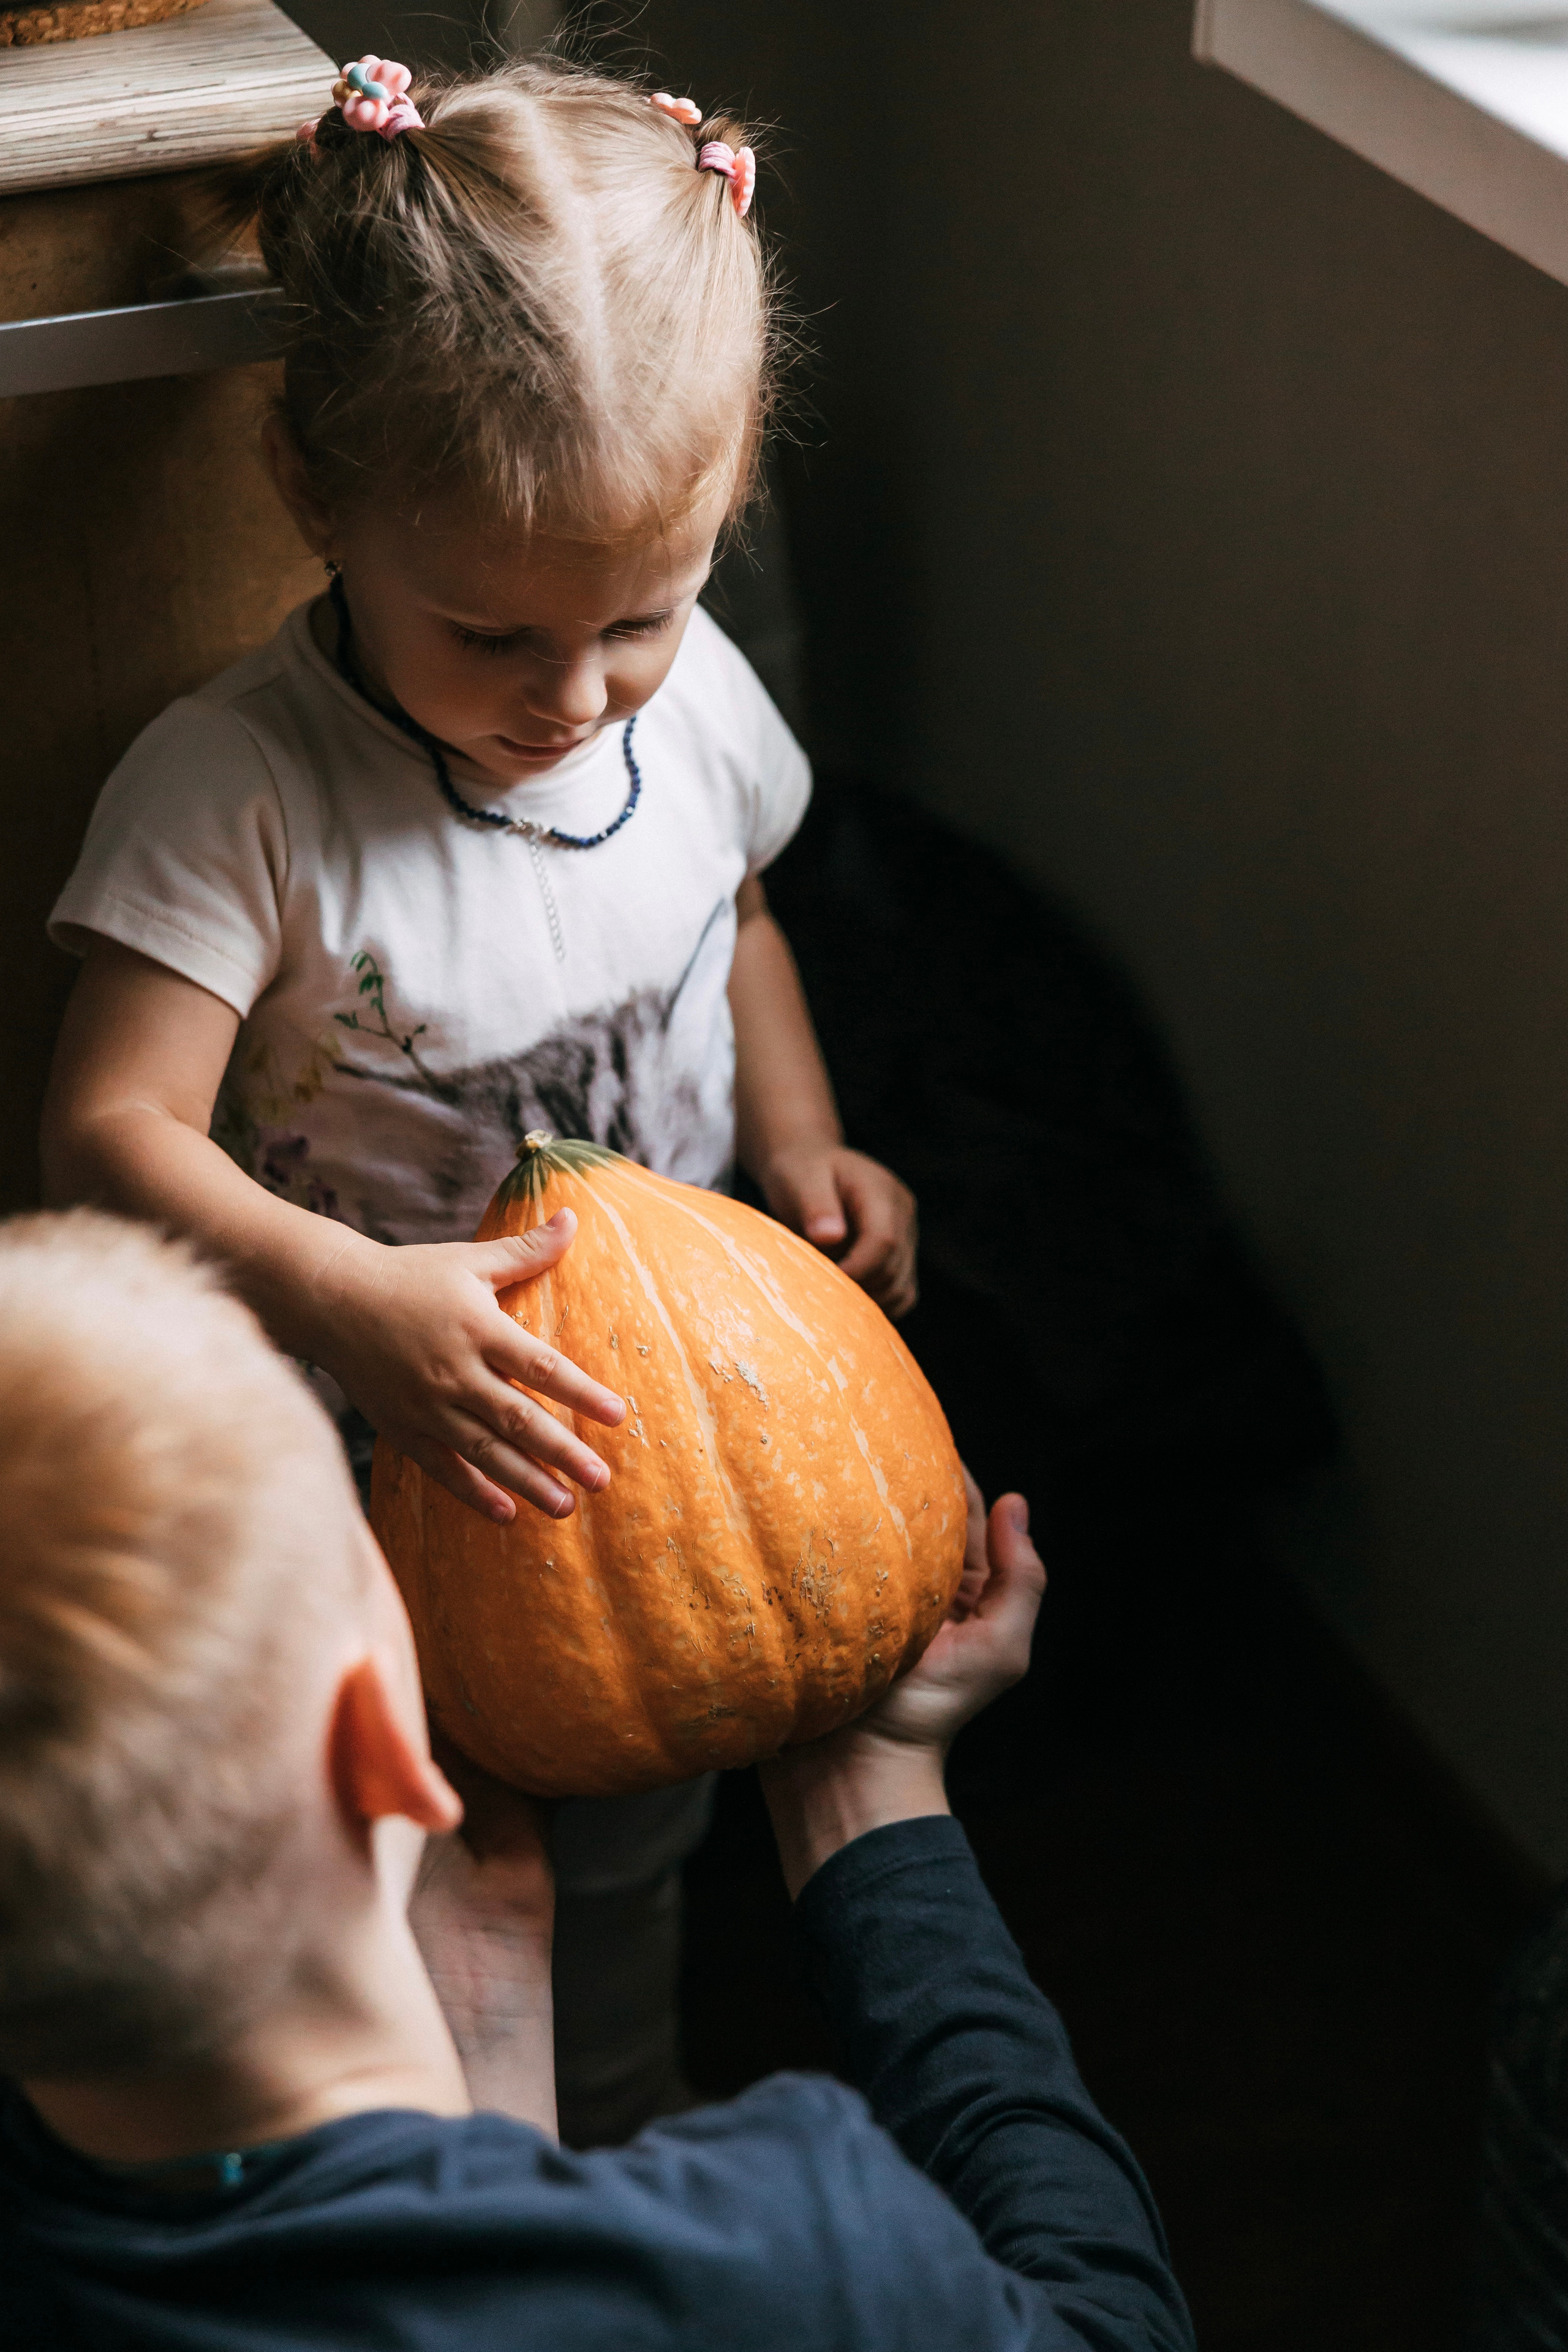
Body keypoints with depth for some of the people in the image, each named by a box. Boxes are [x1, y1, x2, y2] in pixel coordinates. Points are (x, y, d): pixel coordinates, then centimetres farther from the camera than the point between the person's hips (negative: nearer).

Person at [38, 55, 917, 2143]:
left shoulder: (692, 696, -10)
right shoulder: (240, 792, -27)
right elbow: (113, 1133, -30)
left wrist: (797, 1146, -5)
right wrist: (350, 1295, -45)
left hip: (661, 1401, 5)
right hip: (382, 1464, -5)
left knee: (627, 1843, 26)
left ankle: (619, 2149, 53)